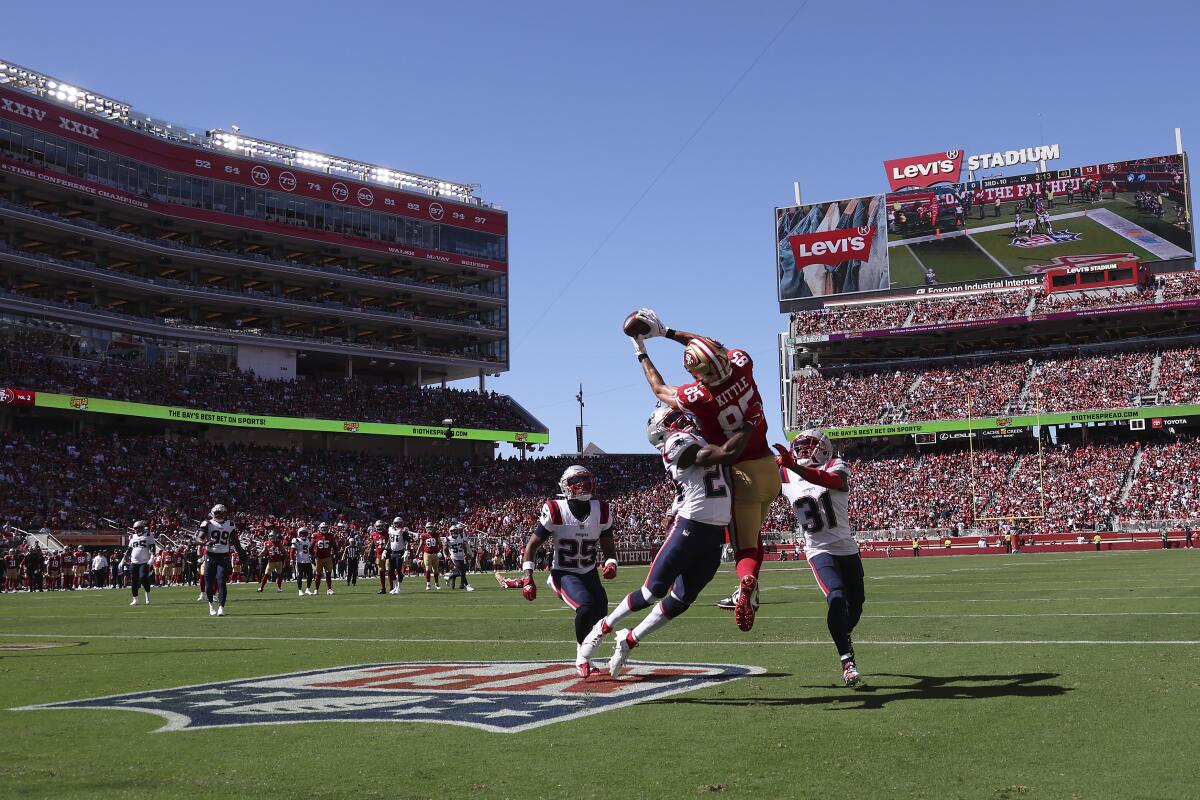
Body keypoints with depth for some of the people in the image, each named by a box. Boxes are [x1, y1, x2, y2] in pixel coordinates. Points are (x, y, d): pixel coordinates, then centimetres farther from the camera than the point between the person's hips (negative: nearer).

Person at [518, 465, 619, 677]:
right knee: (586, 606, -28)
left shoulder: (601, 511, -5)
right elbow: (532, 545, -8)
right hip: (564, 573, -5)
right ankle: (582, 658, -9)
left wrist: (611, 563, -16)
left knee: (600, 611, -1)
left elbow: (608, 546, 7)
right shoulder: (555, 512, -17)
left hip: (589, 573, 5)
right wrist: (528, 579, -16)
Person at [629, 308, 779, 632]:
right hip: (769, 467, 6)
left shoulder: (697, 397, -22)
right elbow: (713, 347, 11)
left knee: (745, 545, -1)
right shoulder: (742, 363, -11)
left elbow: (659, 389, 1)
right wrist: (666, 331, 14)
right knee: (753, 533, 23)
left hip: (741, 474, -5)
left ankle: (747, 580, -29)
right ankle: (746, 593, 25)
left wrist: (641, 353, 14)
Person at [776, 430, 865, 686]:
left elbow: (826, 480, -32)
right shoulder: (787, 478, 4)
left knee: (855, 605, 14)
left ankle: (844, 638, 45)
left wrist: (793, 465, -48)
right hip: (819, 551, -1)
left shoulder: (836, 468, -8)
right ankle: (847, 659, -18)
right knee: (836, 599, -24)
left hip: (847, 548, 1)